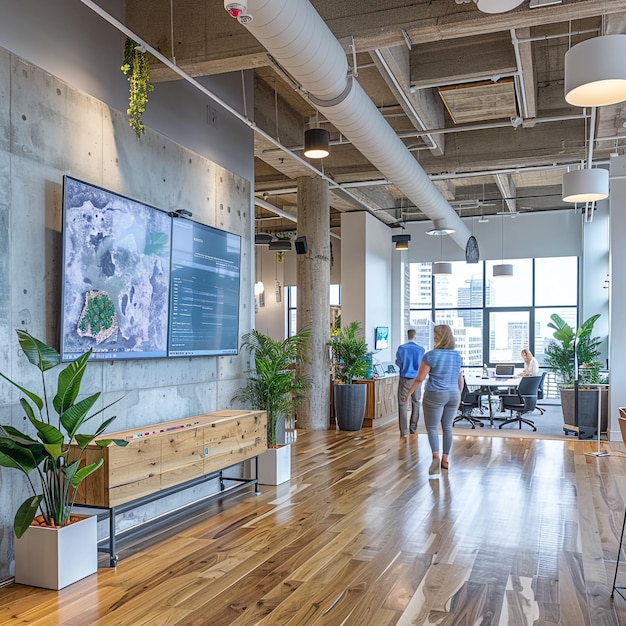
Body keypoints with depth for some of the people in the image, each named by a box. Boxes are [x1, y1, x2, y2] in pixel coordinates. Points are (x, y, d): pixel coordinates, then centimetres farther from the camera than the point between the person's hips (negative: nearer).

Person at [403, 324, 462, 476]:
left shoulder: (431, 355, -12)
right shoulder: (457, 356, 4)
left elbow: (420, 378, -11)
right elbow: (460, 379, 13)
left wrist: (409, 393, 1)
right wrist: (459, 395, 25)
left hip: (435, 395, -5)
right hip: (453, 395, 5)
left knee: (432, 427, 3)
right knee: (447, 427, 12)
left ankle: (436, 456, -15)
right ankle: (445, 459, 17)